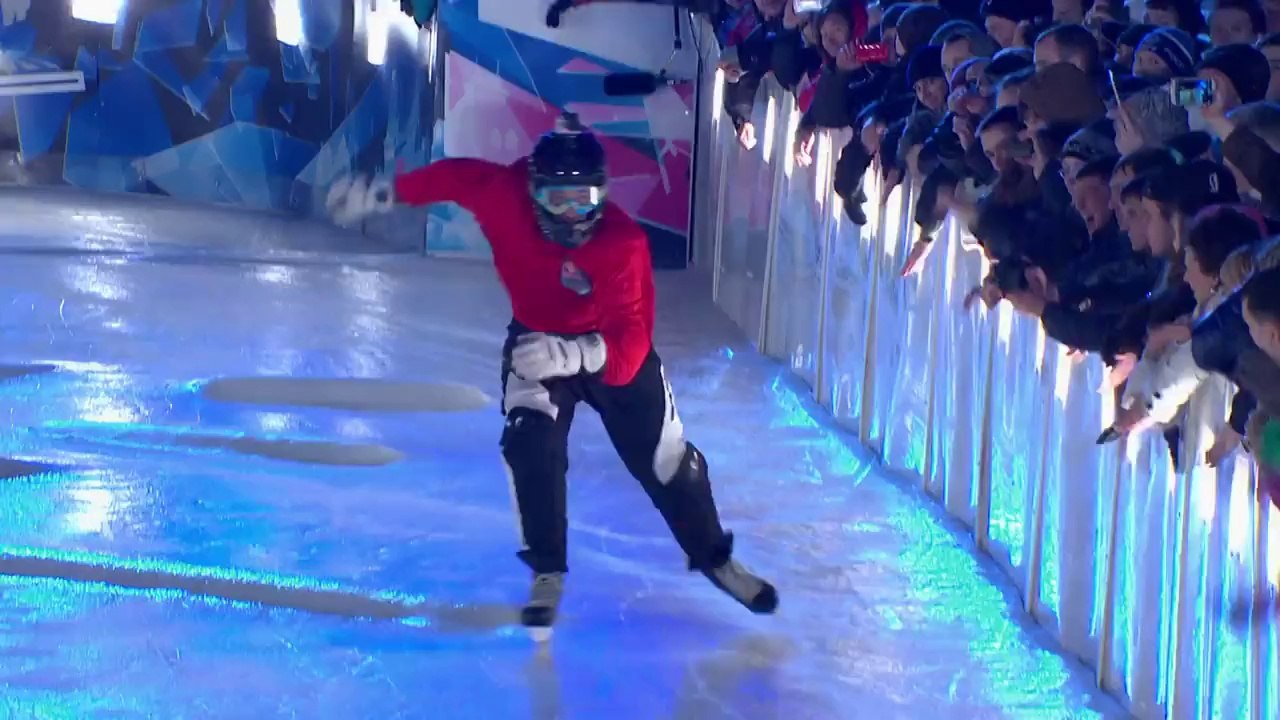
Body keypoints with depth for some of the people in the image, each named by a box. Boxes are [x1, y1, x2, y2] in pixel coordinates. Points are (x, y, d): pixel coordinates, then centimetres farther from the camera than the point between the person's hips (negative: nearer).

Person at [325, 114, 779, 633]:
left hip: (612, 346, -1)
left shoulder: (623, 244, -37)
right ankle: (548, 572, -8)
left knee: (664, 459, 5)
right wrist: (381, 194, -7)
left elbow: (629, 347, -43)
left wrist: (574, 355, -61)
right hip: (536, 338, 2)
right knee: (531, 440, -22)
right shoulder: (506, 195, -29)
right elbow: (455, 177, -9)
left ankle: (713, 557, 31)